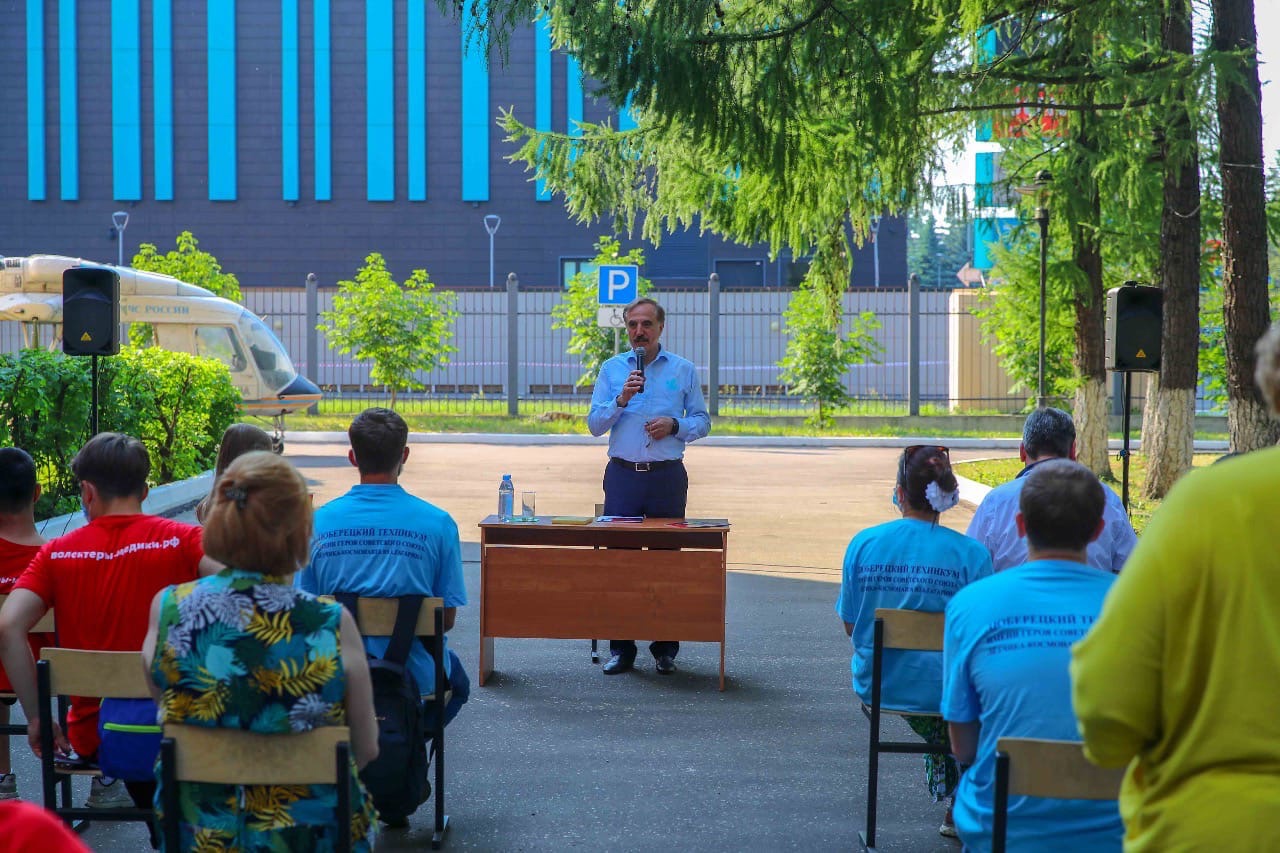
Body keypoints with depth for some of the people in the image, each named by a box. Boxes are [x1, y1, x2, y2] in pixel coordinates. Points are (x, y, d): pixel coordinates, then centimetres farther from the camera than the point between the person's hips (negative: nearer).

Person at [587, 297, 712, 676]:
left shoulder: (683, 370, 7)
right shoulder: (612, 369, 8)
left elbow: (702, 421, 9)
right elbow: (594, 424, 3)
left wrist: (675, 425, -10)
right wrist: (622, 399, -12)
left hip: (667, 475, 0)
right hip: (623, 474, 1)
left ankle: (665, 648, 8)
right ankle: (620, 648, 5)